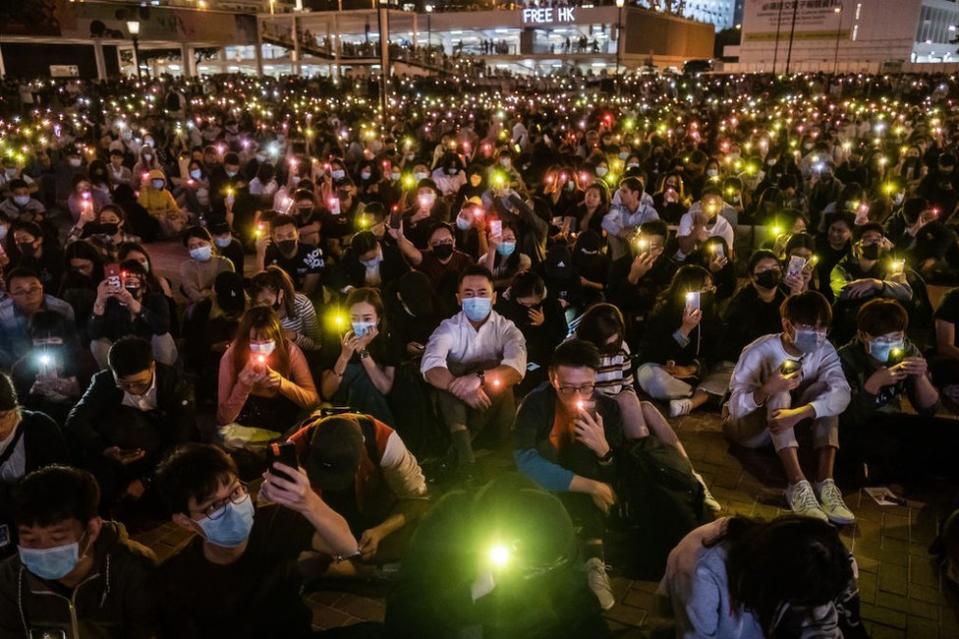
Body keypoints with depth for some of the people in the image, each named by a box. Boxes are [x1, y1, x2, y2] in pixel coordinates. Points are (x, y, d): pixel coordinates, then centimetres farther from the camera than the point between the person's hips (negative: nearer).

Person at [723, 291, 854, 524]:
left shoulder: (824, 351, -12)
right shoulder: (759, 351, -23)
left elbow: (841, 393, -30)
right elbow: (735, 407, -27)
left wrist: (798, 413, -47)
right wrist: (766, 390, -47)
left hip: (789, 421, 4)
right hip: (748, 425, -4)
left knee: (826, 388, -22)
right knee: (779, 393, -33)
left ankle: (825, 482, -31)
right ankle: (798, 485, -42)